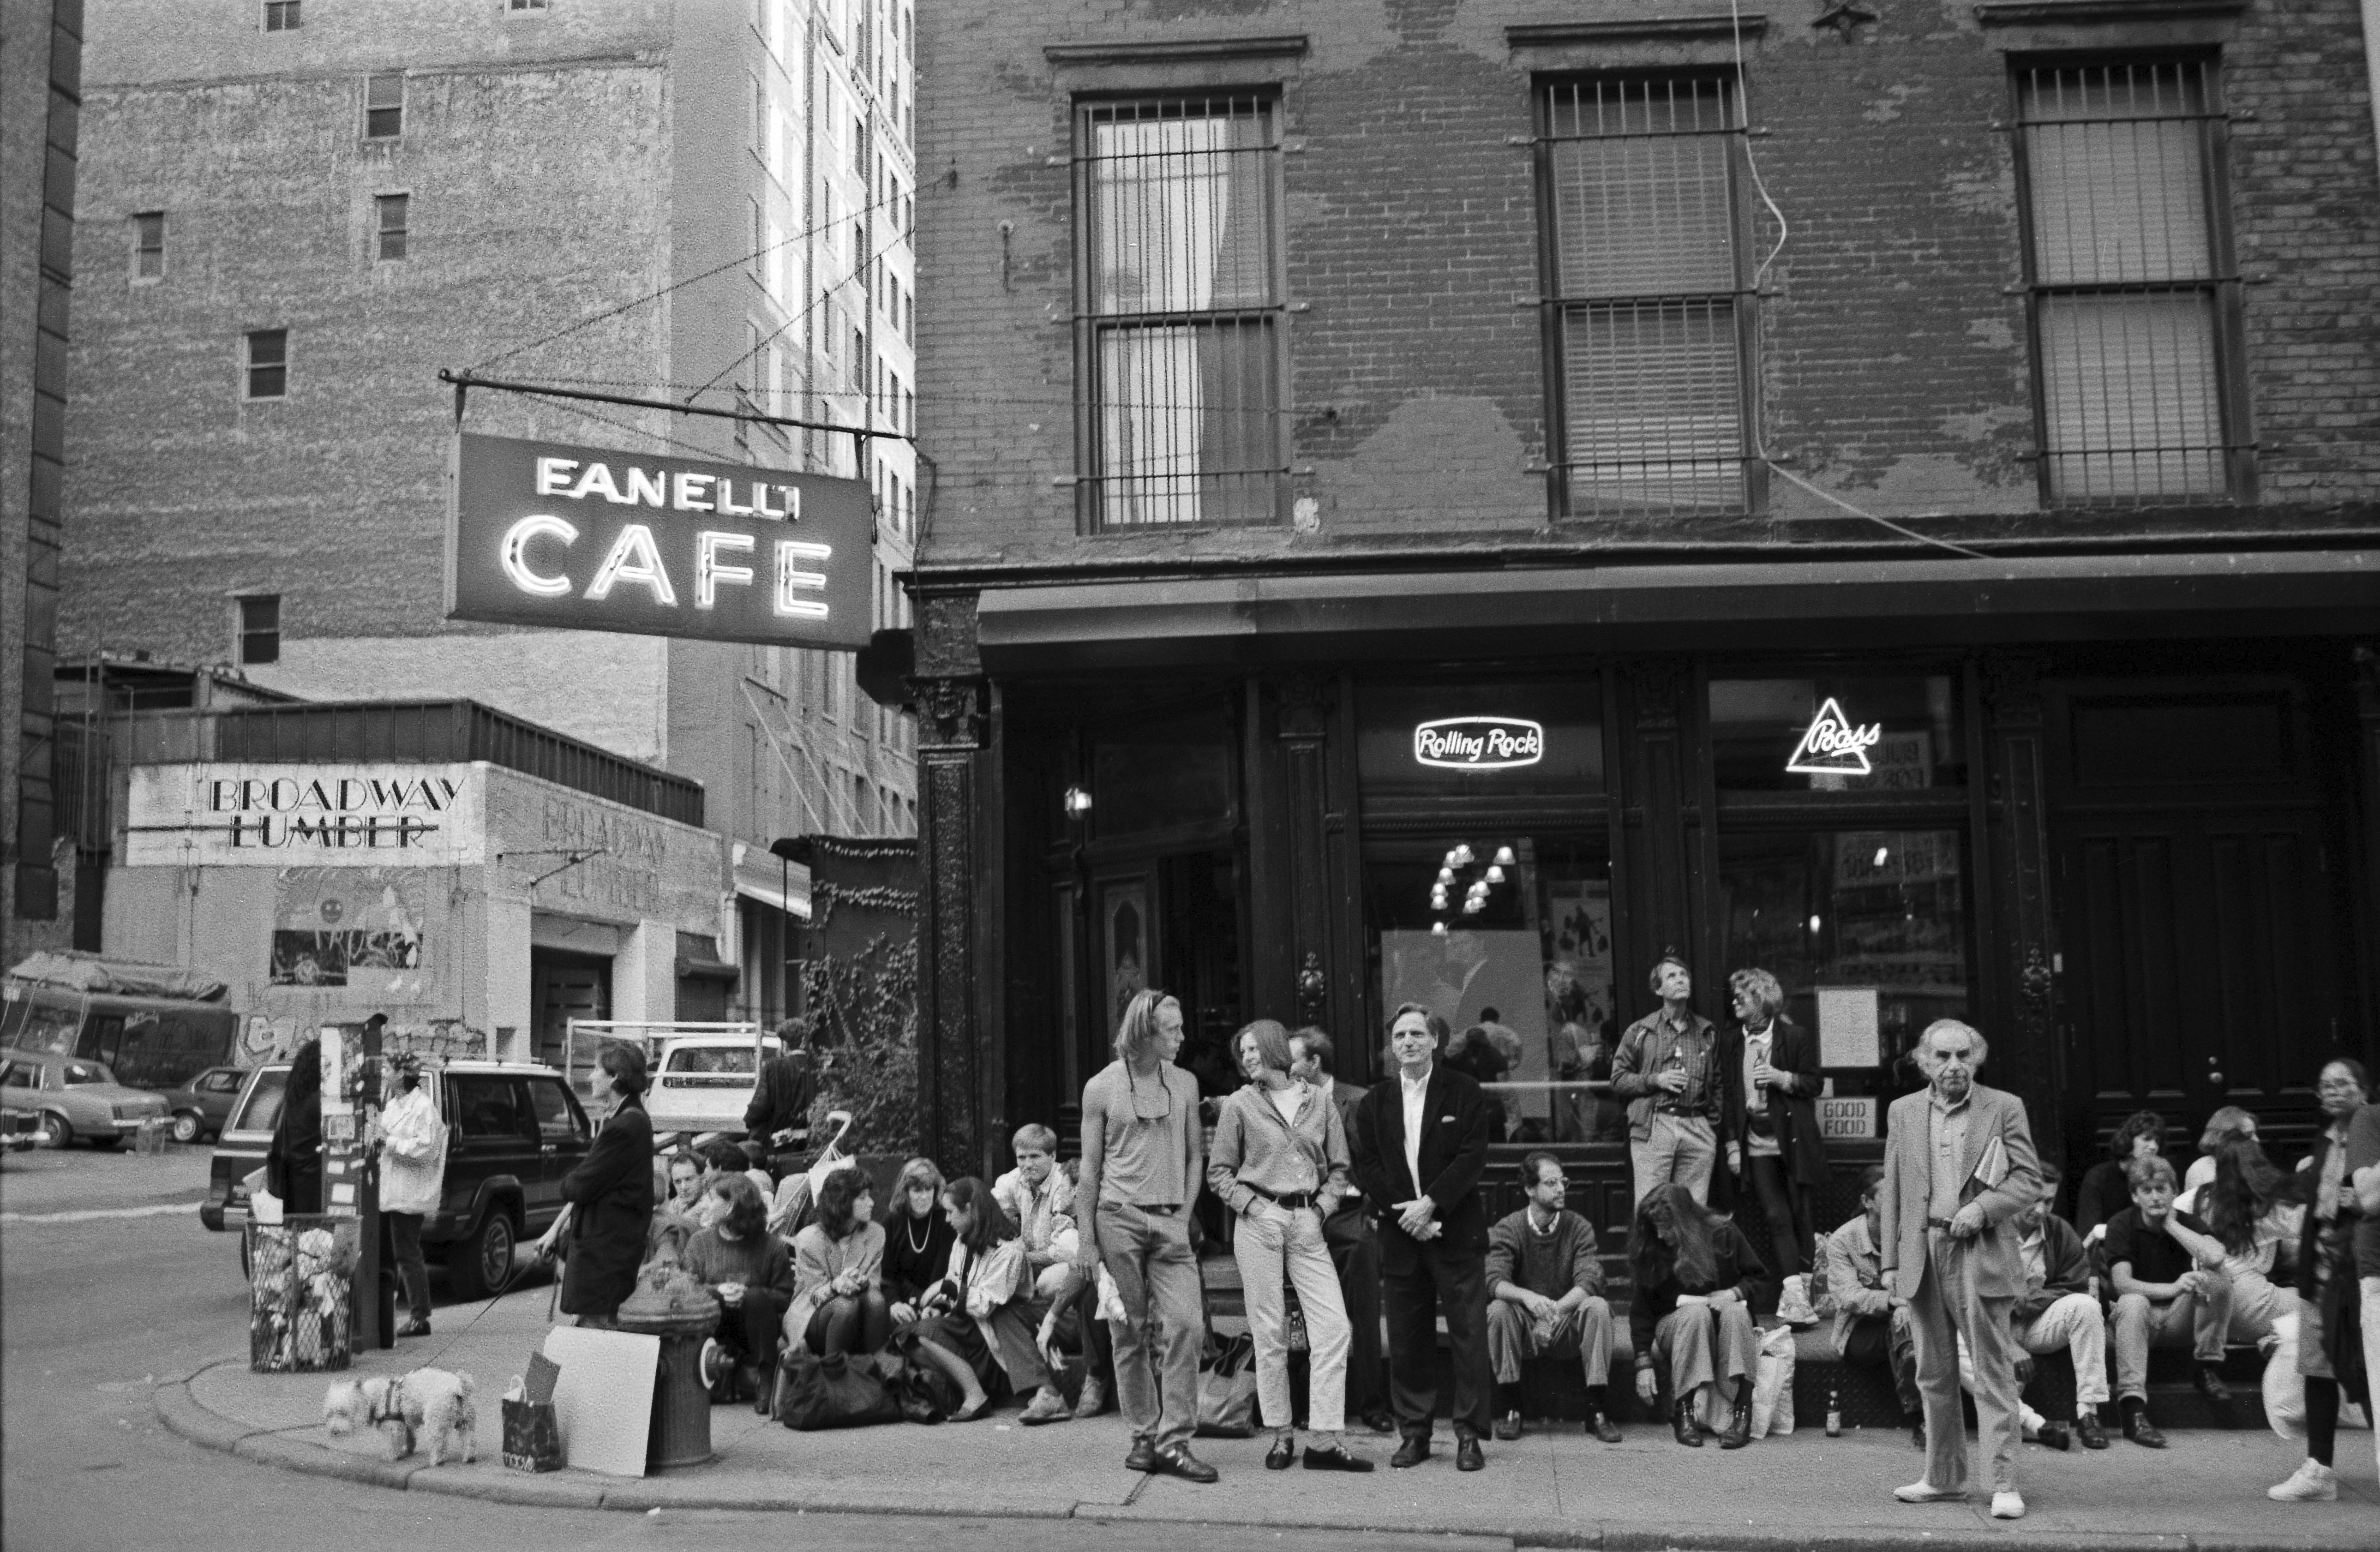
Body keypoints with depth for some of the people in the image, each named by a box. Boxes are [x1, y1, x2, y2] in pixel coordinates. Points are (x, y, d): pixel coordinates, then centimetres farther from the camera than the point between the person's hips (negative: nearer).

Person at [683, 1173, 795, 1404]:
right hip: (715, 1328, 1)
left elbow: (786, 1296, -6)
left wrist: (748, 1294, -22)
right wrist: (718, 1291, -21)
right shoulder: (699, 1241, 5)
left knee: (757, 1298, -33)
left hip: (756, 1327, -1)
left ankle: (766, 1377, -19)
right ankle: (744, 1367, -20)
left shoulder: (772, 1246, -4)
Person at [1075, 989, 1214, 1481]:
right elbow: (1090, 1168, 3)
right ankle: (1144, 1435, 15)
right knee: (1130, 1333, 3)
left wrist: (1185, 1215, 2)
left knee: (1185, 1323, -11)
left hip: (1171, 1222, 2)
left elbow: (1194, 1157, 14)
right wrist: (1085, 1238, -1)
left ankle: (1174, 1440, -6)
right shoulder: (1101, 1088, 1)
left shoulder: (1184, 1084, 9)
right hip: (1118, 1219, -2)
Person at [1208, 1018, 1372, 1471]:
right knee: (1270, 1330, 1)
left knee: (1333, 1327, -7)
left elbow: (1339, 1168, 14)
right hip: (1259, 1221, -2)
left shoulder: (1320, 1105, 9)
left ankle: (1324, 1440, -3)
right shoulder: (1240, 1105, 4)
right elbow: (1218, 1171, 6)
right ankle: (1281, 1435, 12)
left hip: (1308, 1225, 2)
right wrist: (1251, 1205, -7)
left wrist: (1321, 1209, 0)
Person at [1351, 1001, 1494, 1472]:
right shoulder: (1375, 1102, 9)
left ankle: (1469, 1435, 7)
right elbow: (1366, 1167, 4)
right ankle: (1414, 1433, 16)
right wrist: (1405, 1212, -9)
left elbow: (1473, 1158, -7)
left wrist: (1430, 1203, -15)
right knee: (1407, 1340, 6)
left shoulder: (1464, 1093, 1)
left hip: (1456, 1232, -2)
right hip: (1400, 1235, 3)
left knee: (1468, 1336, -1)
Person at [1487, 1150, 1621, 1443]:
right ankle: (1509, 1408, -17)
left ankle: (1597, 1410, -18)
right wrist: (1528, 1297, -42)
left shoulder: (1580, 1228, -3)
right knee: (1499, 1309, -30)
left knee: (1598, 1307, -27)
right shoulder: (1507, 1229, -6)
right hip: (1523, 1330, -1)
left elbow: (1589, 1281, -18)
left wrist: (1555, 1310, -35)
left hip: (1567, 1329, 1)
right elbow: (1495, 1282, -21)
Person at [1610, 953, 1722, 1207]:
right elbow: (1618, 1079, 7)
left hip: (1699, 1129, 3)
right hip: (1654, 1128, -3)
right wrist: (1655, 1080, -8)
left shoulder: (1708, 1033, 16)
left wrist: (1715, 1125, 6)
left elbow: (1718, 1084, 17)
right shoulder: (1640, 1031, 7)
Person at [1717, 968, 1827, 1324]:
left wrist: (1782, 1078, -15)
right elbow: (1727, 1094, 10)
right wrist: (1731, 1143, 5)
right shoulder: (1730, 1041, 8)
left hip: (1793, 1142, -1)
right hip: (1756, 1144, 2)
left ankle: (1794, 1295, 13)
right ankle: (1794, 1292, -14)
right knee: (1777, 1216, -8)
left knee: (1798, 1216, 3)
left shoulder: (1797, 1037, 0)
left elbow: (1813, 1085, 3)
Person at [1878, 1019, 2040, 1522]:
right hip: (1922, 1252, 4)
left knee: (1994, 1372, -4)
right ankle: (1944, 1476, 20)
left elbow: (2029, 1178, 1)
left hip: (1979, 1251, -4)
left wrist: (1981, 1208, -15)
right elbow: (1892, 1191, 11)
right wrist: (1890, 1260, 5)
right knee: (1934, 1373, 10)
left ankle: (2004, 1483, -1)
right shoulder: (1903, 1112, 11)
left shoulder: (2004, 1108, 2)